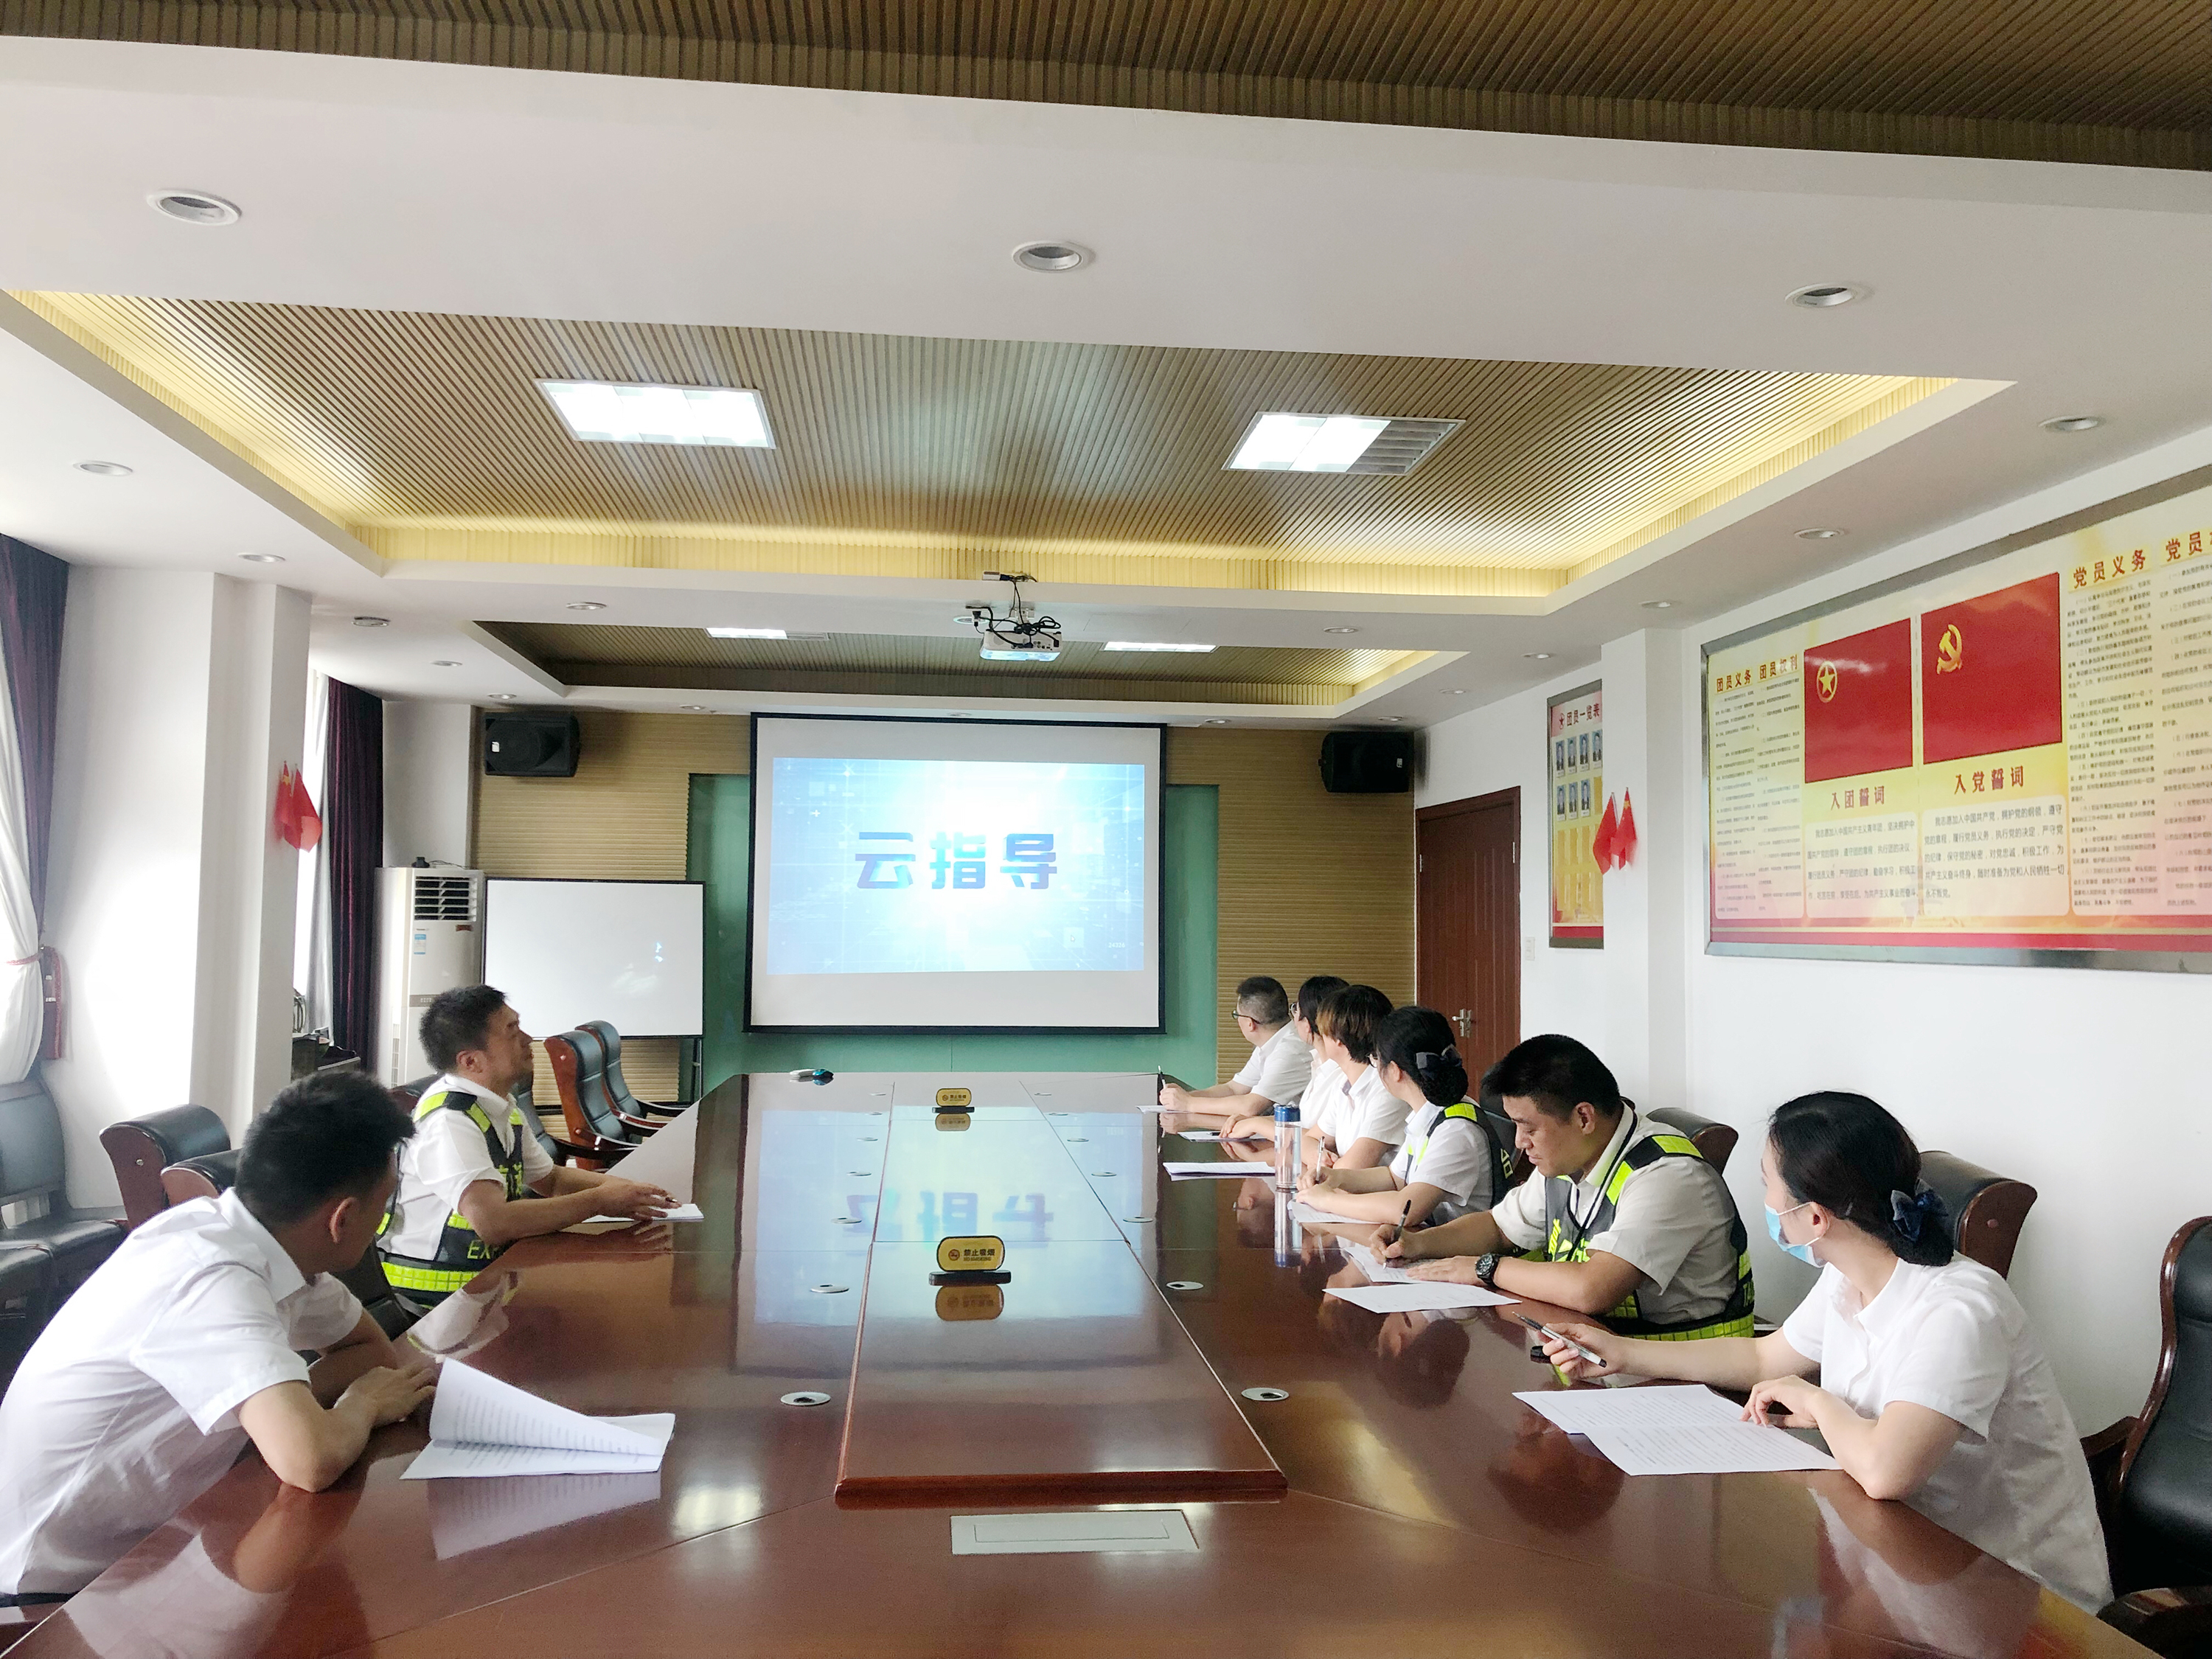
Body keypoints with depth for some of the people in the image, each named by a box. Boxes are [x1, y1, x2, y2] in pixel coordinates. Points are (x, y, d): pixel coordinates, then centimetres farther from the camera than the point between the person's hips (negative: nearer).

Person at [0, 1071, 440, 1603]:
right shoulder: (213, 1281, -29)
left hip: (138, 1546, 7)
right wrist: (364, 1403, -19)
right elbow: (312, 1460, -40)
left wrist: (292, 1401, -14)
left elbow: (376, 1351, 5)